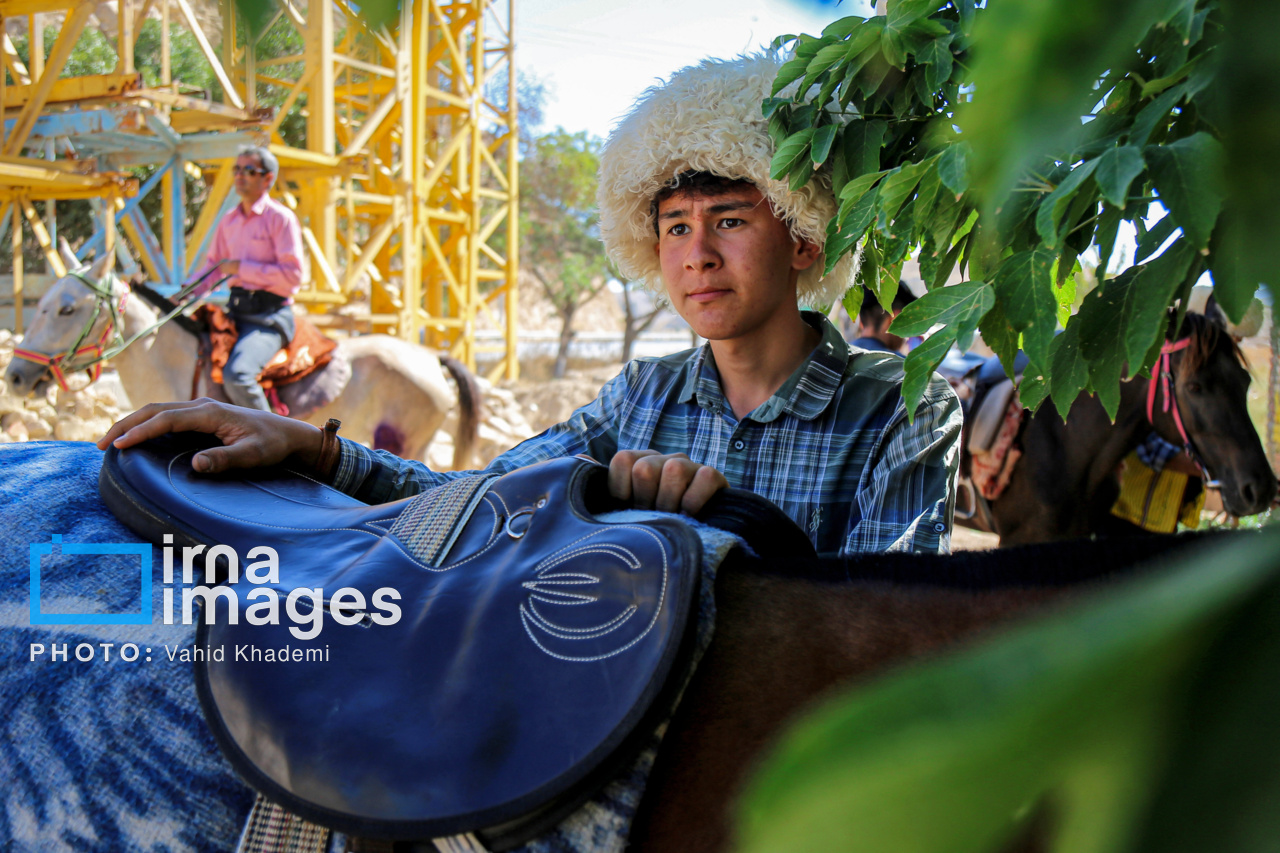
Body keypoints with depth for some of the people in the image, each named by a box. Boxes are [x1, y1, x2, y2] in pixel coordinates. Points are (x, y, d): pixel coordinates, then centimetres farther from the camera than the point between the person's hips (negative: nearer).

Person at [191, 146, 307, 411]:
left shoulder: (281, 218, -7)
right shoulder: (229, 221, 15)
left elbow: (293, 275, -15)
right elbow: (214, 265, 22)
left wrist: (242, 268, -14)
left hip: (270, 315, -8)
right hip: (235, 310, 8)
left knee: (236, 374, -29)